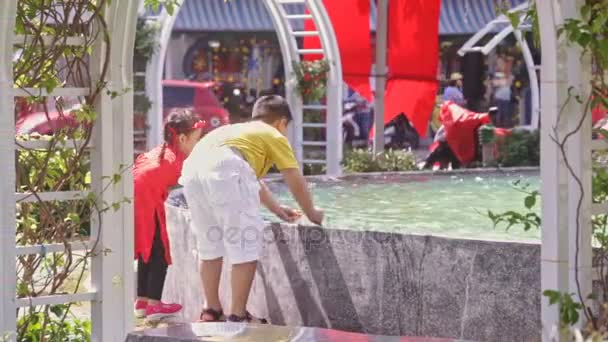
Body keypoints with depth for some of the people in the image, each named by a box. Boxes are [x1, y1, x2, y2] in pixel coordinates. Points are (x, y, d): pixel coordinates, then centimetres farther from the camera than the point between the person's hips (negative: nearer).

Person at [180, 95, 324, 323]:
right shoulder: (274, 136, 22)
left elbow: (252, 178, 51)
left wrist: (276, 209, 60)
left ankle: (212, 311, 27)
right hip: (224, 169, -7)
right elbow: (296, 182, 23)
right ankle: (238, 316, 2)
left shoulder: (238, 131, 41)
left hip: (193, 170, 7)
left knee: (210, 246, 20)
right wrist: (311, 213, 38)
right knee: (246, 247, 2)